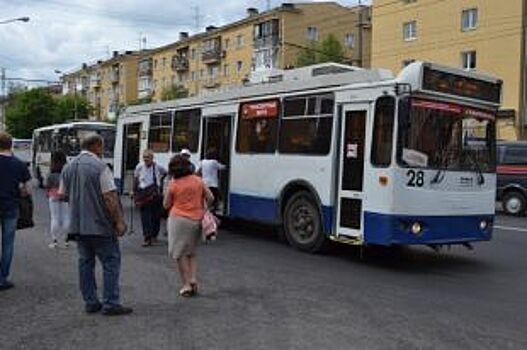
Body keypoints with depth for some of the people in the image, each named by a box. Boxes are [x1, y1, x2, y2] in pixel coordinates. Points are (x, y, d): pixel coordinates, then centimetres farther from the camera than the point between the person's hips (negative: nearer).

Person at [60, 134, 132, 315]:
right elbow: (110, 197, -16)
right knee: (111, 261, 0)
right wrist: (119, 221, -11)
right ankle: (110, 303, 0)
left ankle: (90, 302, 18)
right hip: (100, 225, -7)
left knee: (85, 262, 13)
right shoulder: (100, 166, -12)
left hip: (77, 224, 7)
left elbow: (62, 195, 16)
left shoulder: (68, 167, 9)